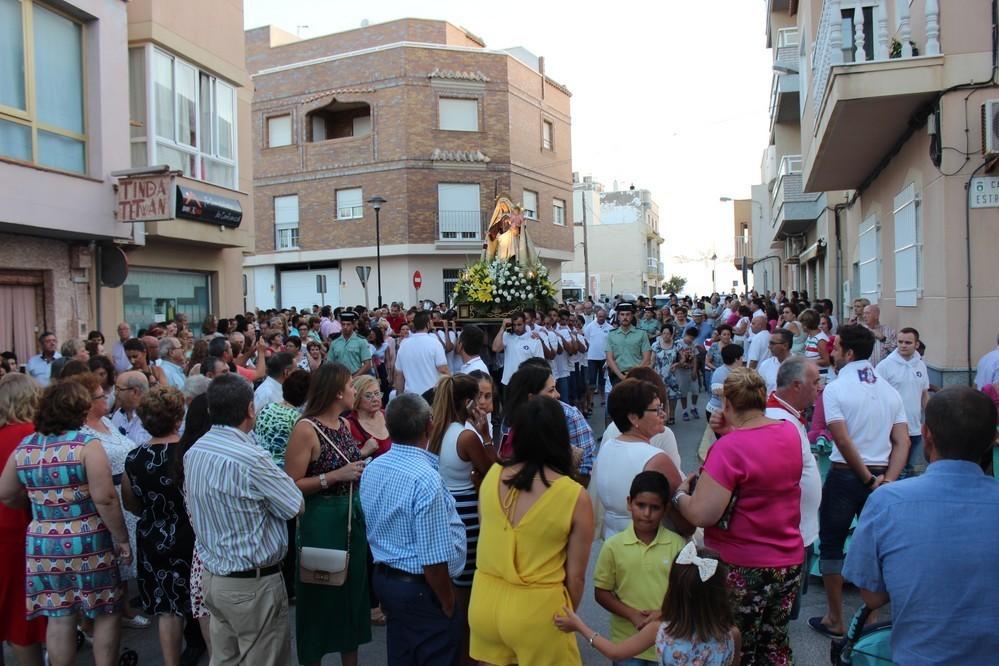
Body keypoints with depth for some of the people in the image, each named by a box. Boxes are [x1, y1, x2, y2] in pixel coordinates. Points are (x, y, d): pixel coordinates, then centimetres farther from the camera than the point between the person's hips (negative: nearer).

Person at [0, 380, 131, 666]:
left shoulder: (24, 447, 3)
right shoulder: (86, 445, -14)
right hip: (88, 544, -5)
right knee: (106, 613, 11)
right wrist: (122, 538, -10)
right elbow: (105, 499, -19)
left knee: (58, 618, 14)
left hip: (42, 545, 5)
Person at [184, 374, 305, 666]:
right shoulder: (250, 459, -25)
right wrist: (274, 478, 4)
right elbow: (296, 507, -13)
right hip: (253, 583, -8)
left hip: (212, 576, 8)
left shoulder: (193, 453, 0)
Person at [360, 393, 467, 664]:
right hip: (420, 588, -8)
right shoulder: (426, 479, -26)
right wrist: (448, 604, -14)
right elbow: (434, 558, -25)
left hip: (383, 578, 8)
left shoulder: (371, 469, 0)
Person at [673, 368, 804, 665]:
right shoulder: (790, 432, -2)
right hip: (790, 562, 7)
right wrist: (728, 431, 5)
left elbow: (701, 515, -26)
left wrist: (679, 493, -7)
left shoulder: (729, 448, -24)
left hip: (744, 570, -7)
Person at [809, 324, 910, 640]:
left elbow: (842, 441, -20)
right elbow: (902, 442, 0)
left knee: (831, 546, 9)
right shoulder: (890, 390, 7)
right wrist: (887, 480, -7)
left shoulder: (835, 388, -11)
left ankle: (835, 621, 15)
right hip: (882, 476, 5)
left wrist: (868, 478, -10)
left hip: (845, 475, -5)